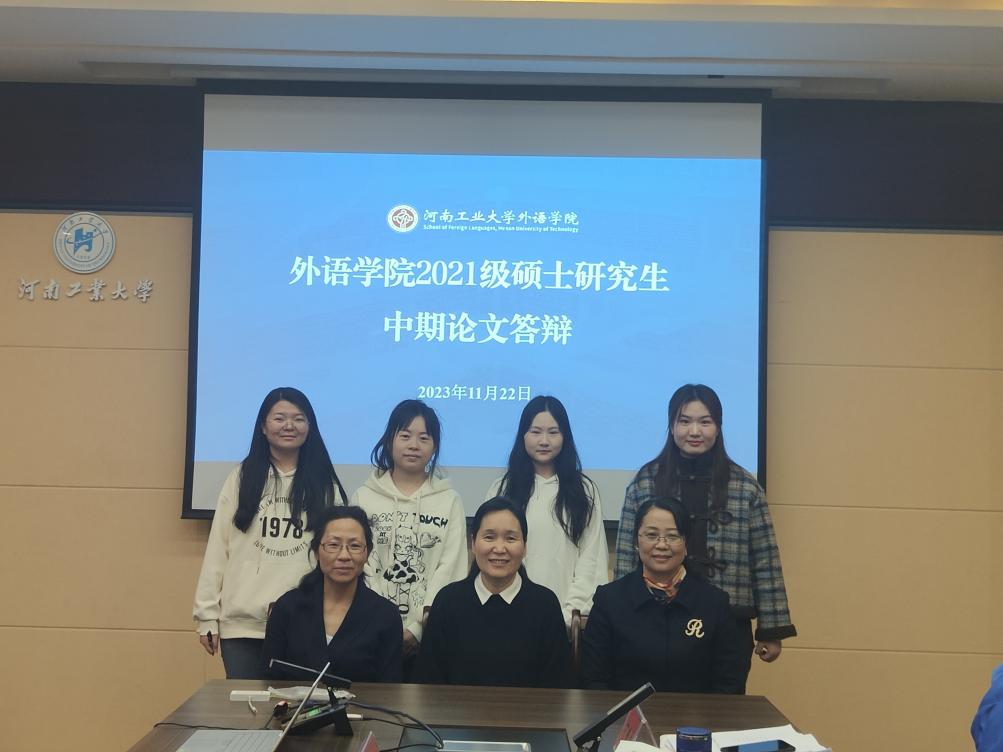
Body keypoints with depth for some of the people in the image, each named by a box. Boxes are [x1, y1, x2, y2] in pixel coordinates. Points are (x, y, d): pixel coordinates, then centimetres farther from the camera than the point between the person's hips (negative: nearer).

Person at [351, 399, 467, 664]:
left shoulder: (450, 500, 5)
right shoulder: (364, 497, 5)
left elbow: (450, 568, -3)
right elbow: (360, 565, -1)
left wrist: (418, 627, -12)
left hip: (429, 631, 0)